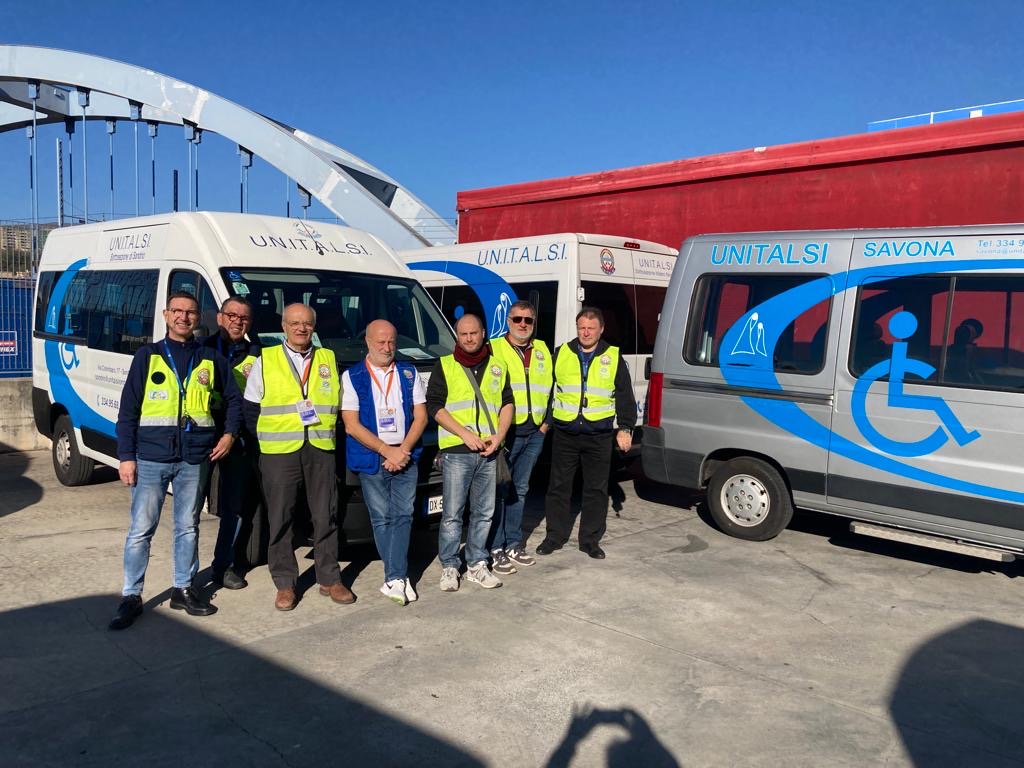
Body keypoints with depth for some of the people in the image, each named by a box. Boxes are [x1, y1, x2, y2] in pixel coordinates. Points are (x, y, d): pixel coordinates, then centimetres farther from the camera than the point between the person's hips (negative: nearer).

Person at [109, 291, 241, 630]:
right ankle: (131, 596, 13)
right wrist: (126, 456, -5)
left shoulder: (211, 359, 7)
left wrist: (229, 434, 3)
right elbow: (128, 409, 0)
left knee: (188, 527, 12)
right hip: (151, 457, -2)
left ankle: (183, 589, 25)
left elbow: (233, 398, 18)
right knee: (141, 529, 2)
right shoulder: (148, 355, 2)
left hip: (195, 458, 2)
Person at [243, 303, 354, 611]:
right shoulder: (265, 361, 5)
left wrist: (325, 432, 5)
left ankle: (329, 579, 17)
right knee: (280, 519, 3)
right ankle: (285, 584, 14)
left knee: (326, 516, 6)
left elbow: (338, 404, 16)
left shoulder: (329, 360, 11)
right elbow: (250, 409, 7)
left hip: (321, 450, 2)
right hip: (279, 453, -1)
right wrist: (267, 438, 1)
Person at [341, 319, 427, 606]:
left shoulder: (409, 373, 10)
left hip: (406, 457, 2)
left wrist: (404, 450, -8)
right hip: (371, 460, -2)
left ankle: (394, 578, 2)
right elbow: (351, 424, -6)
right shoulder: (352, 377, 1)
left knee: (402, 515, -2)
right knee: (381, 518, 1)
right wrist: (387, 451, -12)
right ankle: (399, 577, 9)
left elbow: (420, 416, 7)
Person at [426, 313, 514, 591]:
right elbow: (434, 406, -3)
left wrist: (499, 436, -2)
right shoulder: (445, 366, 4)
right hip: (456, 451, -3)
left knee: (484, 513, 9)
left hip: (489, 453, 4)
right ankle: (449, 566, 11)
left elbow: (507, 403, 15)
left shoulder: (497, 366, 15)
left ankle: (477, 564, 21)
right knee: (452, 513, -1)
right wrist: (465, 434, -12)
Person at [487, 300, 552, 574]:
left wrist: (546, 421, 12)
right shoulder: (494, 349, -4)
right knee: (498, 490, -2)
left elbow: (550, 388, 21)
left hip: (535, 433, 6)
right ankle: (495, 549, 6)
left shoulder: (542, 351, 13)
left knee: (519, 489, 14)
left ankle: (513, 544, 23)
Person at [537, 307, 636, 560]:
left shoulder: (613, 358, 4)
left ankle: (590, 540, 18)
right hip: (564, 434, 1)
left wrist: (625, 428, -1)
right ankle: (555, 536, 21)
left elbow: (625, 397, 6)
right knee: (559, 486, 7)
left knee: (596, 489, 6)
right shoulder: (561, 354, 5)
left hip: (599, 436, 0)